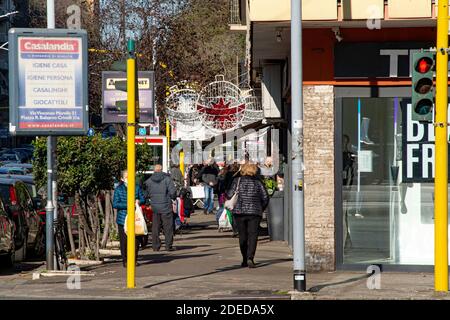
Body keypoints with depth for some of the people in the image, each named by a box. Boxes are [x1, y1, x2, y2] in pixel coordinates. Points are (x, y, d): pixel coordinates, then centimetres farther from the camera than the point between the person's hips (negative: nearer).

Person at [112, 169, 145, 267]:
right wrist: (127, 205, -17)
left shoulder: (137, 188, 8)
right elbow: (115, 204, -6)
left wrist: (139, 201, -10)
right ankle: (125, 260, 9)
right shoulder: (118, 189, 0)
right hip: (123, 219, -2)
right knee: (124, 241, 0)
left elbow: (143, 199, 14)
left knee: (136, 240, 3)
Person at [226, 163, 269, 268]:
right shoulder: (258, 182, 3)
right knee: (252, 235, -2)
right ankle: (250, 258, -20)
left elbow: (230, 195, -4)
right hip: (254, 212, -1)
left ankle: (245, 260, 12)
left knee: (242, 236, 10)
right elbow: (265, 198, 2)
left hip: (239, 212, 1)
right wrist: (261, 209, 16)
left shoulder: (237, 181, 1)